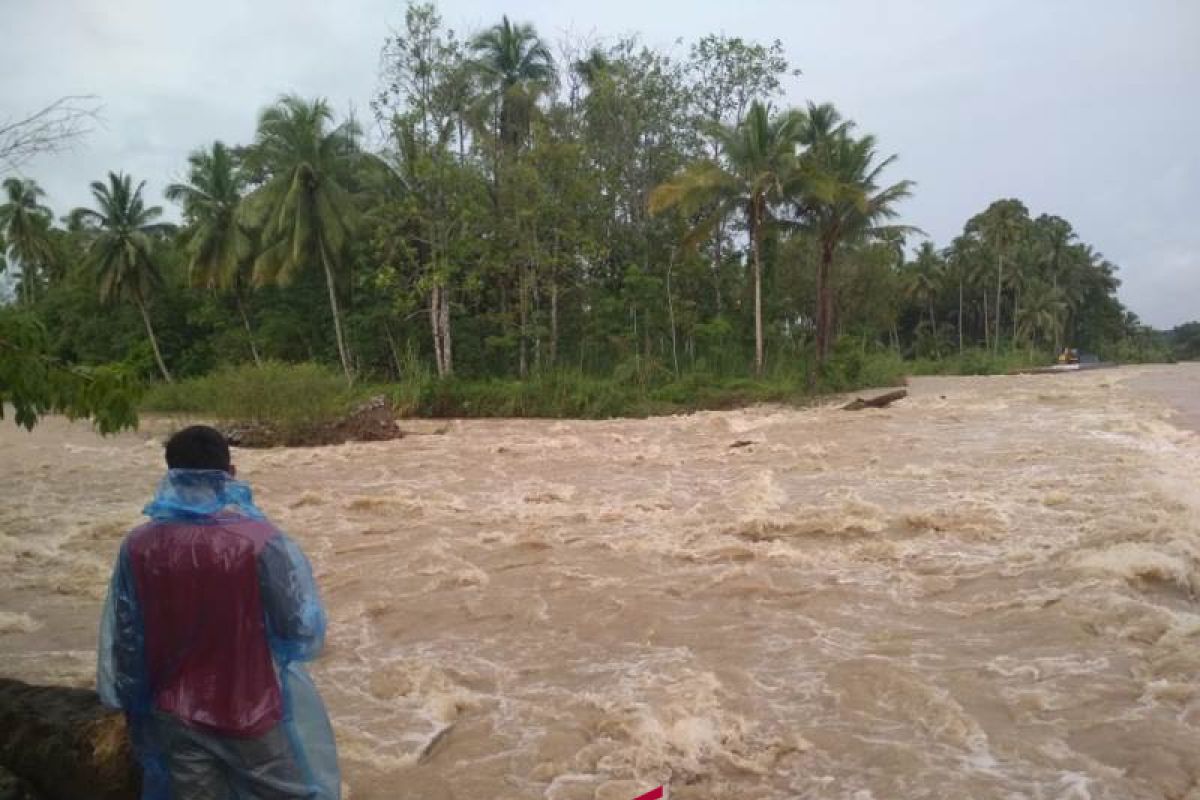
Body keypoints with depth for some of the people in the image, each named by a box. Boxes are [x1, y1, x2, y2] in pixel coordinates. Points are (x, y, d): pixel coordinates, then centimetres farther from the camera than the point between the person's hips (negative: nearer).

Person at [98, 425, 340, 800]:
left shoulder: (138, 546, -9)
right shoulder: (260, 541, -21)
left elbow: (124, 640, 1)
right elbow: (302, 629, -13)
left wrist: (136, 706, 15)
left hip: (176, 716, 4)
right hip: (252, 710, -3)